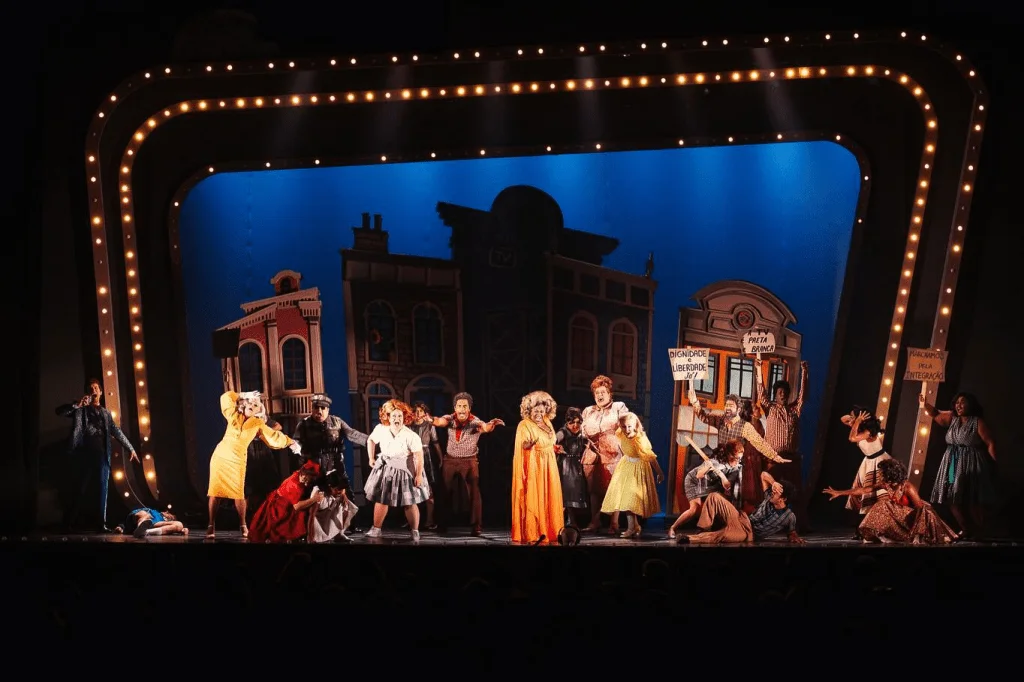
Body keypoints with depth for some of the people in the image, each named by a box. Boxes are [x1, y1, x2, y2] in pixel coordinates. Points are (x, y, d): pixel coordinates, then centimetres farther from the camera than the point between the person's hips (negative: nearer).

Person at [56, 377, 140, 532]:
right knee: (79, 489, -4)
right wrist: (76, 404, -18)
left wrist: (130, 448, 18)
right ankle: (68, 524, 4)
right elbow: (60, 412, -3)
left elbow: (117, 432, 21)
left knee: (103, 488, -2)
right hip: (84, 453, -3)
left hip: (102, 454, 3)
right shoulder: (80, 409, 11)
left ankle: (102, 524, -1)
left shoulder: (106, 413, 20)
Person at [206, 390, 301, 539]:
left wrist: (290, 442, 13)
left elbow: (274, 436, 13)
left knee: (238, 494, -5)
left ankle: (243, 525, 10)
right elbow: (226, 397, 11)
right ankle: (211, 526, 3)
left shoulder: (258, 424, 6)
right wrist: (243, 396, 14)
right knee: (214, 491, -2)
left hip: (237, 461, -1)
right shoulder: (234, 415, 7)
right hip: (220, 456, 1)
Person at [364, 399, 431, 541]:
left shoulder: (411, 436, -23)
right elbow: (371, 440, 9)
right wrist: (371, 458, 6)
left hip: (405, 471, -4)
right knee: (380, 499, 12)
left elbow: (419, 455, -20)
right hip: (385, 470, 4)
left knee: (409, 502, 1)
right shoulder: (380, 429, -11)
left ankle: (415, 531, 15)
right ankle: (376, 529, 25)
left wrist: (419, 475, -21)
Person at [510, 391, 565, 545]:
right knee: (533, 499, -8)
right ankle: (533, 535, -6)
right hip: (533, 467, -7)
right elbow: (523, 445, -19)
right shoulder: (524, 425, -9)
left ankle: (549, 531, 14)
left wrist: (555, 447, 13)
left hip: (548, 466, 7)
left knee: (549, 497, 7)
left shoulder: (546, 423, 14)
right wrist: (529, 443, -35)